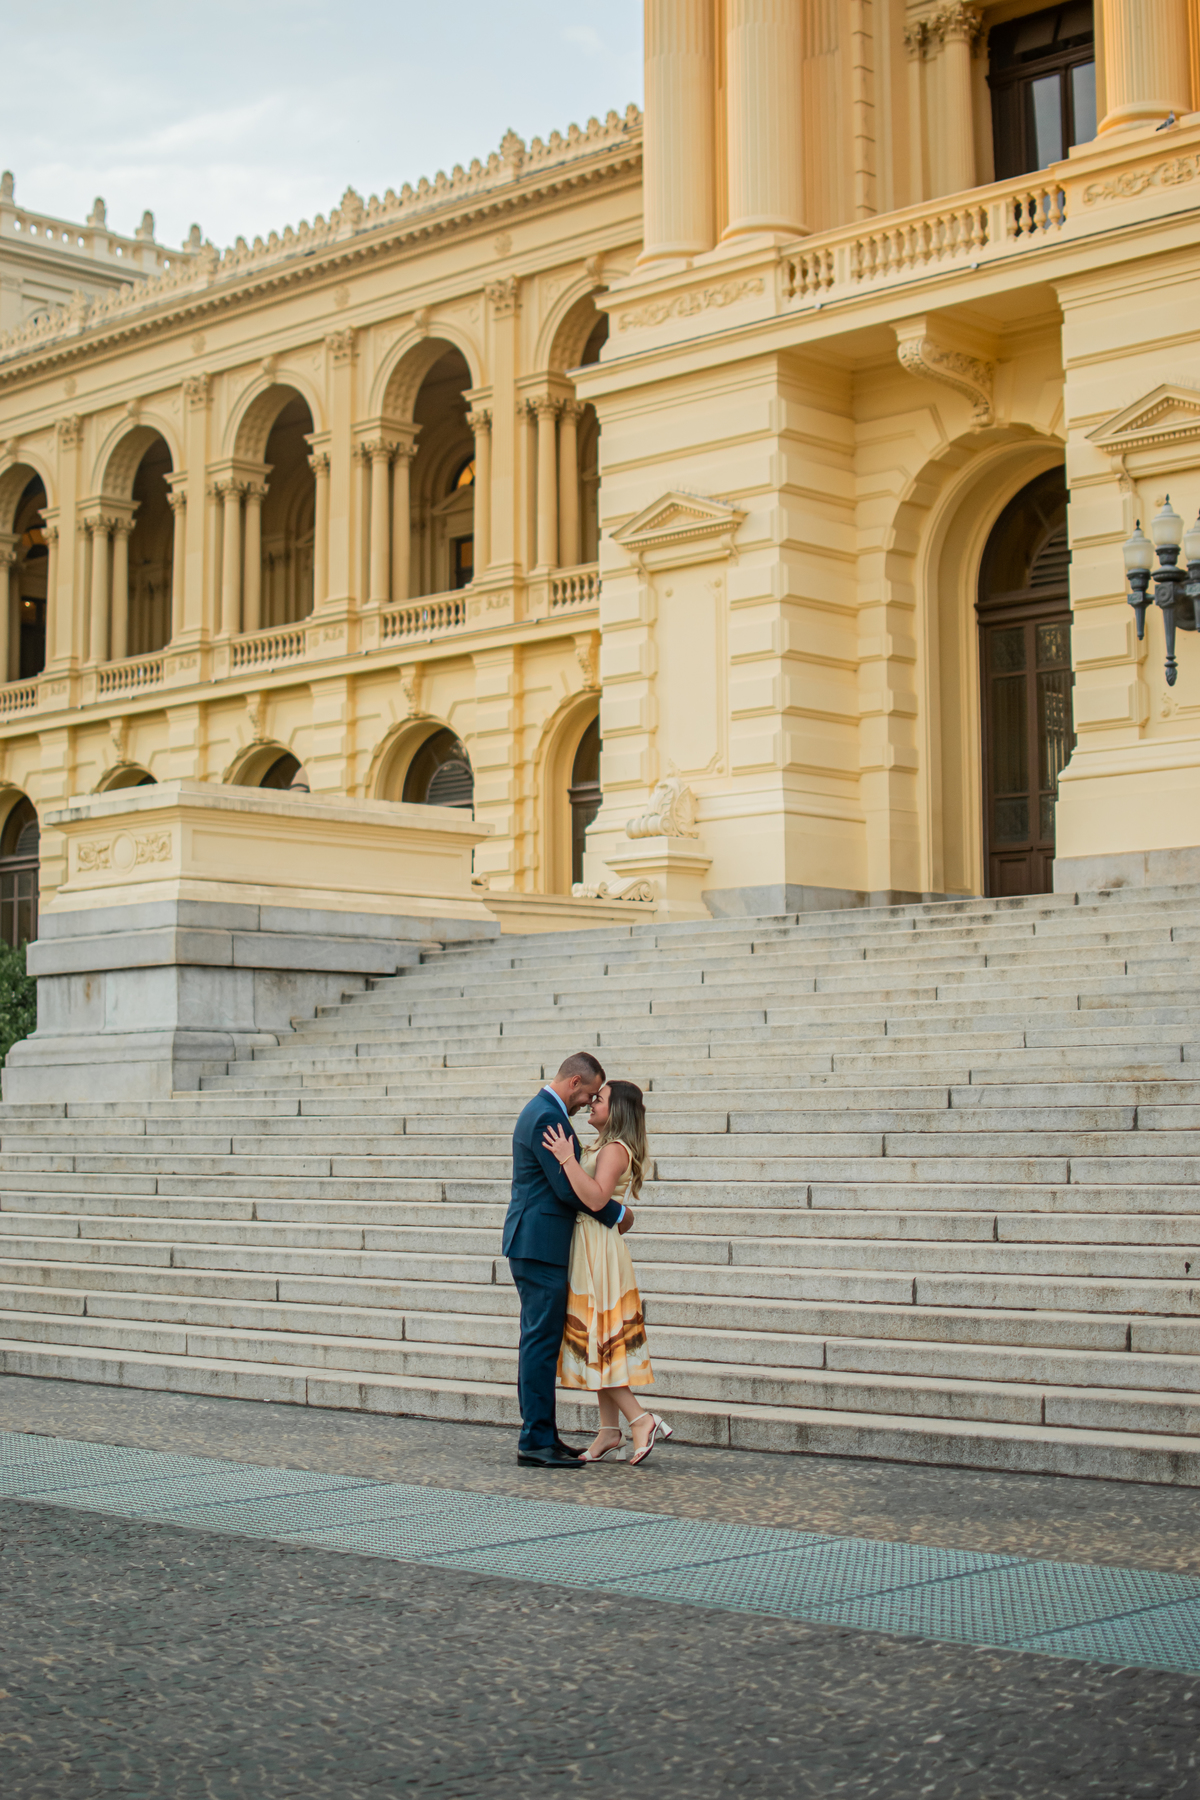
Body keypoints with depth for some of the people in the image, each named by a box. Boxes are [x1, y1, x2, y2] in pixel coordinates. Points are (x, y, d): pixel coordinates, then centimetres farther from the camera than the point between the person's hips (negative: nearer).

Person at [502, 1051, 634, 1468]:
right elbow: (568, 1188, -18)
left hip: (534, 1245, 11)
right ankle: (536, 1441, -5)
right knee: (541, 1342, -8)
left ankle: (540, 1435, 19)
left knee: (539, 1341, 13)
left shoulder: (542, 1111, 18)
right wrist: (617, 1213, -7)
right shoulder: (547, 1117, -16)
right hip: (540, 1246, -11)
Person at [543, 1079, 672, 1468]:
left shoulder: (615, 1150, -15)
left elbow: (595, 1199, -28)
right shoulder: (605, 1148, 16)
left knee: (594, 1339, -9)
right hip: (588, 1250, 10)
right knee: (595, 1341, 10)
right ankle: (609, 1429, 12)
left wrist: (567, 1159, -27)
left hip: (599, 1250, -10)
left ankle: (642, 1420, -9)